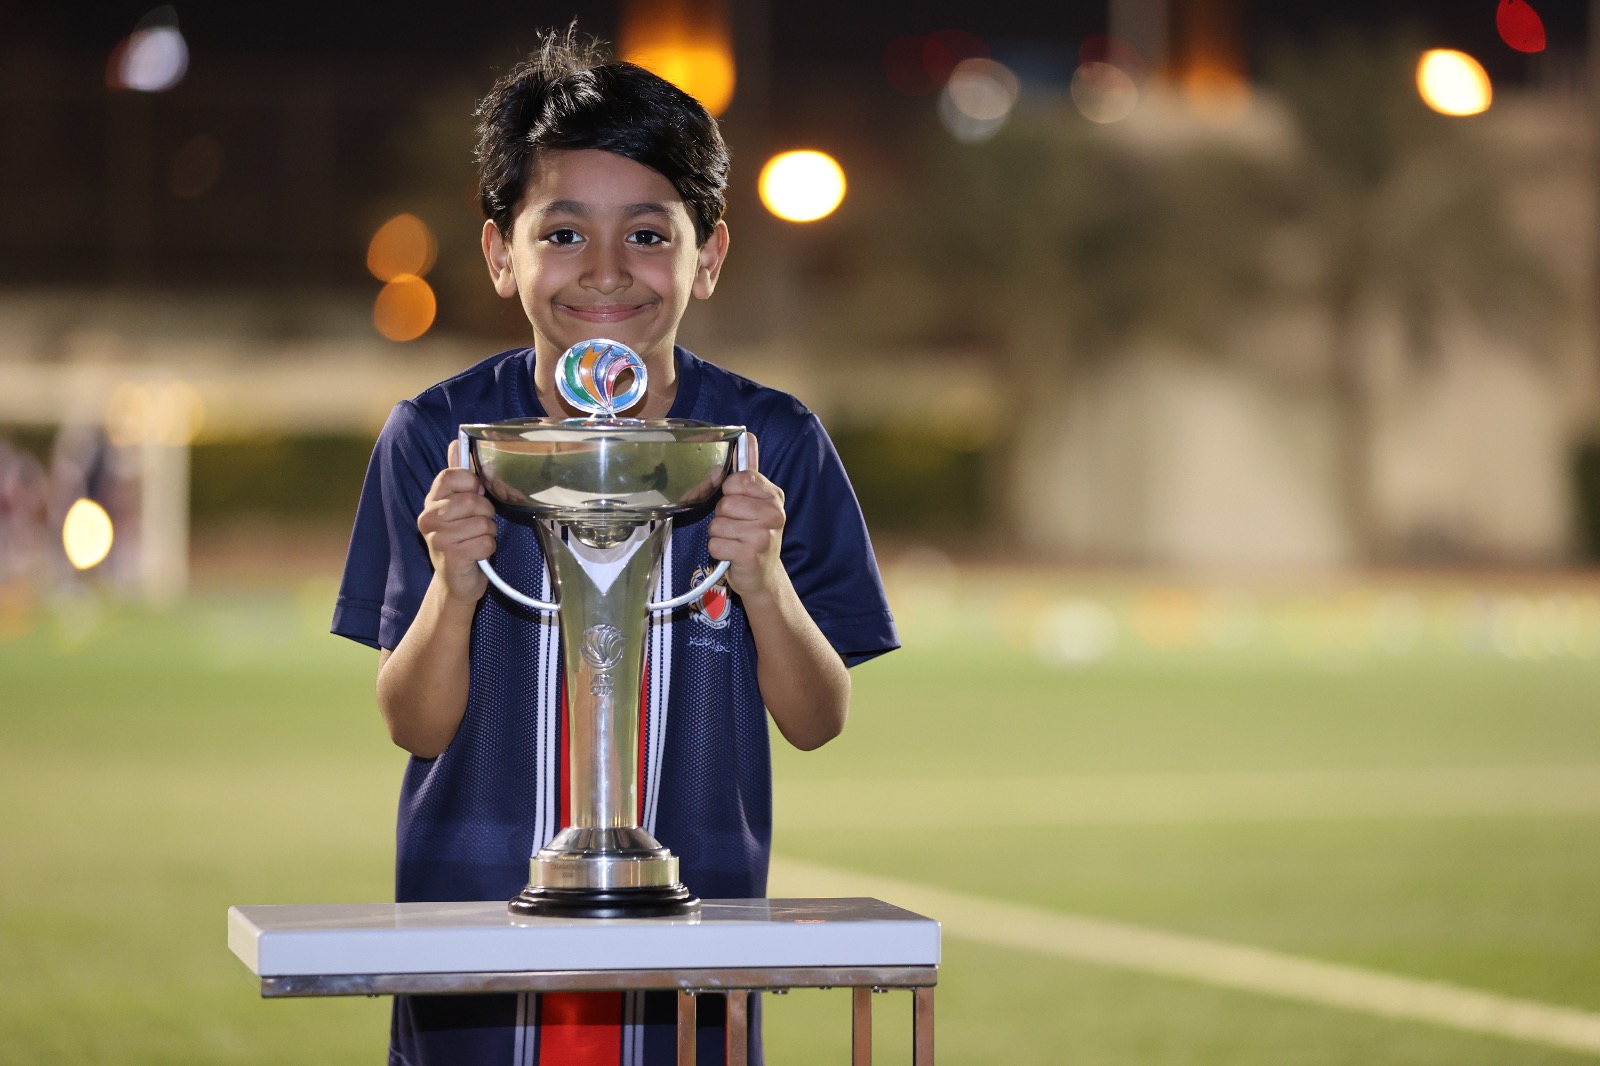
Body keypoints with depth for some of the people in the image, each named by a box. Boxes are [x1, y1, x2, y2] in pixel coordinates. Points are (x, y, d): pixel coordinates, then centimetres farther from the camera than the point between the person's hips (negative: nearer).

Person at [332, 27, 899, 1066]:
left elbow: (818, 722, -1)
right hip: (474, 924, 0)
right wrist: (453, 588, -21)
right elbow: (414, 726, -3)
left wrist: (764, 582, -19)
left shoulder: (775, 444, -3)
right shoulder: (437, 438, -4)